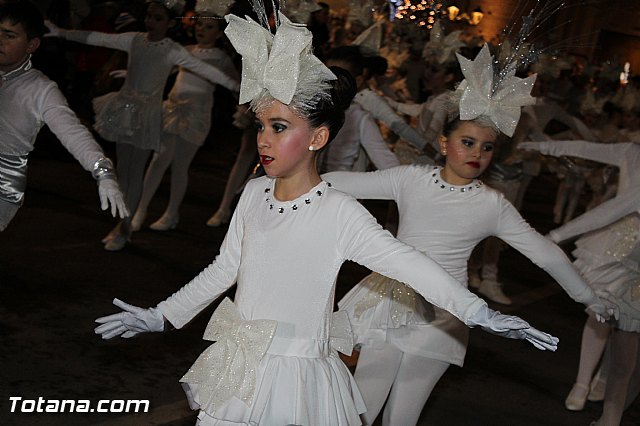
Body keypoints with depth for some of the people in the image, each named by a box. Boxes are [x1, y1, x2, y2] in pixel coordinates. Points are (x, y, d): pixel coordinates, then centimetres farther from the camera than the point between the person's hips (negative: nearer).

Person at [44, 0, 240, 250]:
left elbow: (206, 70, -12)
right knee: (122, 169, 9)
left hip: (147, 115, -4)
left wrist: (236, 86, -19)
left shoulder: (173, 52, -8)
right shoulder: (134, 40, 2)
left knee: (135, 172, 0)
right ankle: (121, 223, 19)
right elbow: (98, 38, 3)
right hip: (124, 108, 4)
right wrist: (62, 33, 2)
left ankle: (125, 229, 10)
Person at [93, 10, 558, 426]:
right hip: (238, 373, 5)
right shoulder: (254, 193, -1)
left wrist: (481, 314, -27)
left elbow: (409, 264, -20)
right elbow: (224, 268, 9)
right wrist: (161, 315, 12)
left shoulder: (340, 213, -17)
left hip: (296, 377, -5)